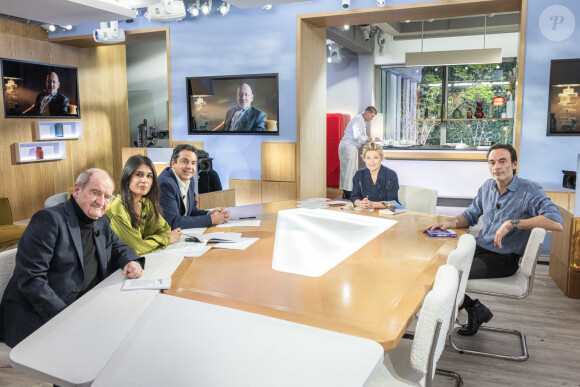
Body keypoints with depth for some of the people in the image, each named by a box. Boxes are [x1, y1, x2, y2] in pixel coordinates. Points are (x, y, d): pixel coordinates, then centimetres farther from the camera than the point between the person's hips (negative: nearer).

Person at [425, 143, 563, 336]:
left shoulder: (530, 190, -14)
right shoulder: (487, 187, 7)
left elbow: (556, 223, -28)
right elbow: (471, 214, 19)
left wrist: (513, 223, -31)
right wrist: (449, 223, -1)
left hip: (503, 259, -7)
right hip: (479, 248, 7)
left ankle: (476, 311, 11)